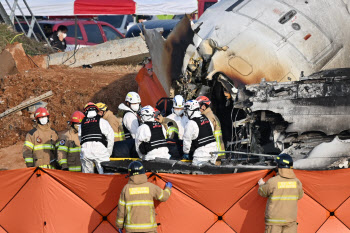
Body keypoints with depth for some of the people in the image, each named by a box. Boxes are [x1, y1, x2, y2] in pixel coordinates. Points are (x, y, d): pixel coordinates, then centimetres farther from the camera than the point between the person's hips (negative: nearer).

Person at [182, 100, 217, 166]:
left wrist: (186, 152, 5)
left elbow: (187, 140, -8)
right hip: (213, 148, 8)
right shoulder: (206, 119, 10)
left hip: (202, 151, -8)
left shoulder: (191, 124, -13)